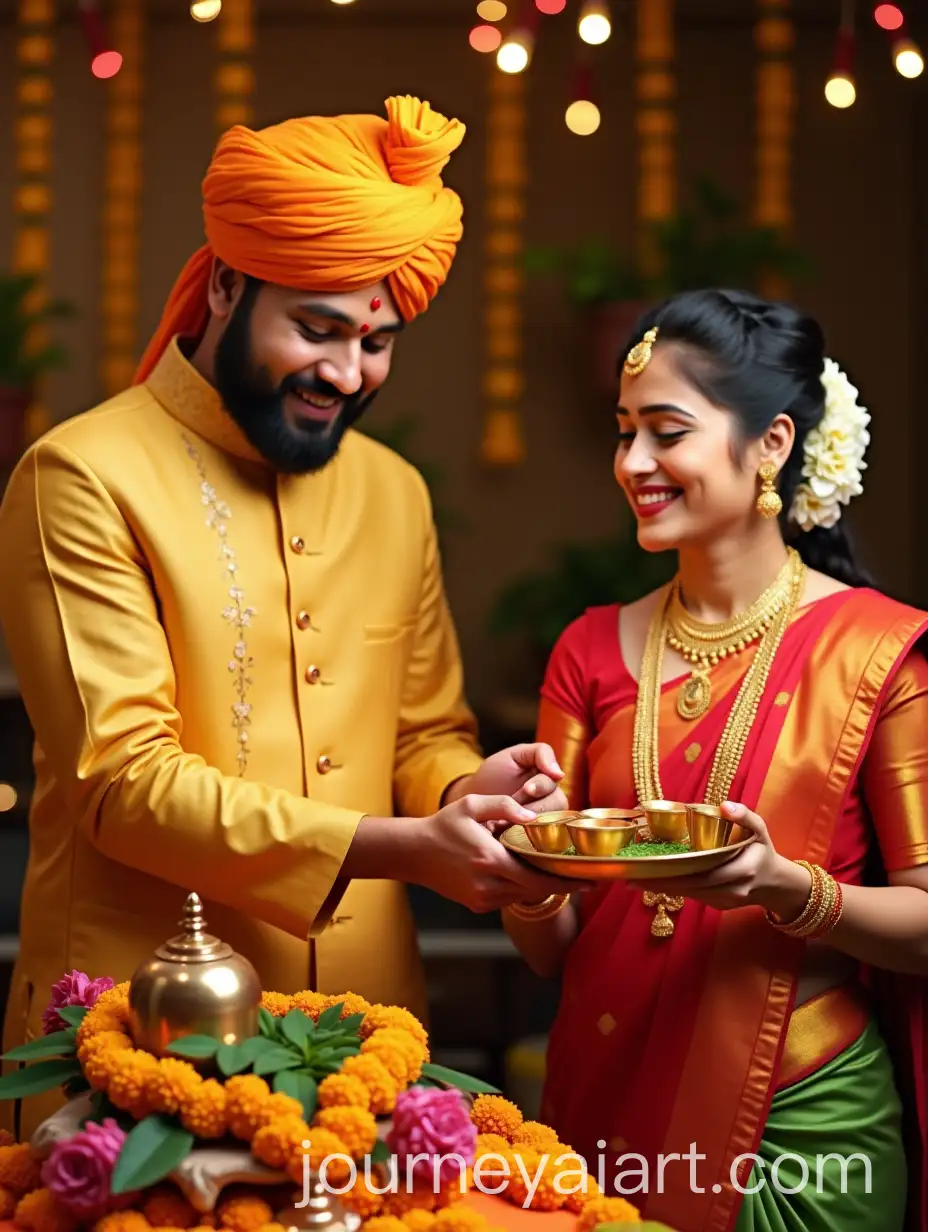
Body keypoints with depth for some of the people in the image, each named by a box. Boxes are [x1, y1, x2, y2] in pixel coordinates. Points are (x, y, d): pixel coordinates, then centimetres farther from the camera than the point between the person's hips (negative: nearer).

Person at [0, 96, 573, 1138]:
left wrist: (464, 789, -9)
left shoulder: (393, 493, 10)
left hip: (367, 1009, 6)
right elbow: (123, 779, -17)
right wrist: (398, 849, -24)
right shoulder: (84, 480, -11)